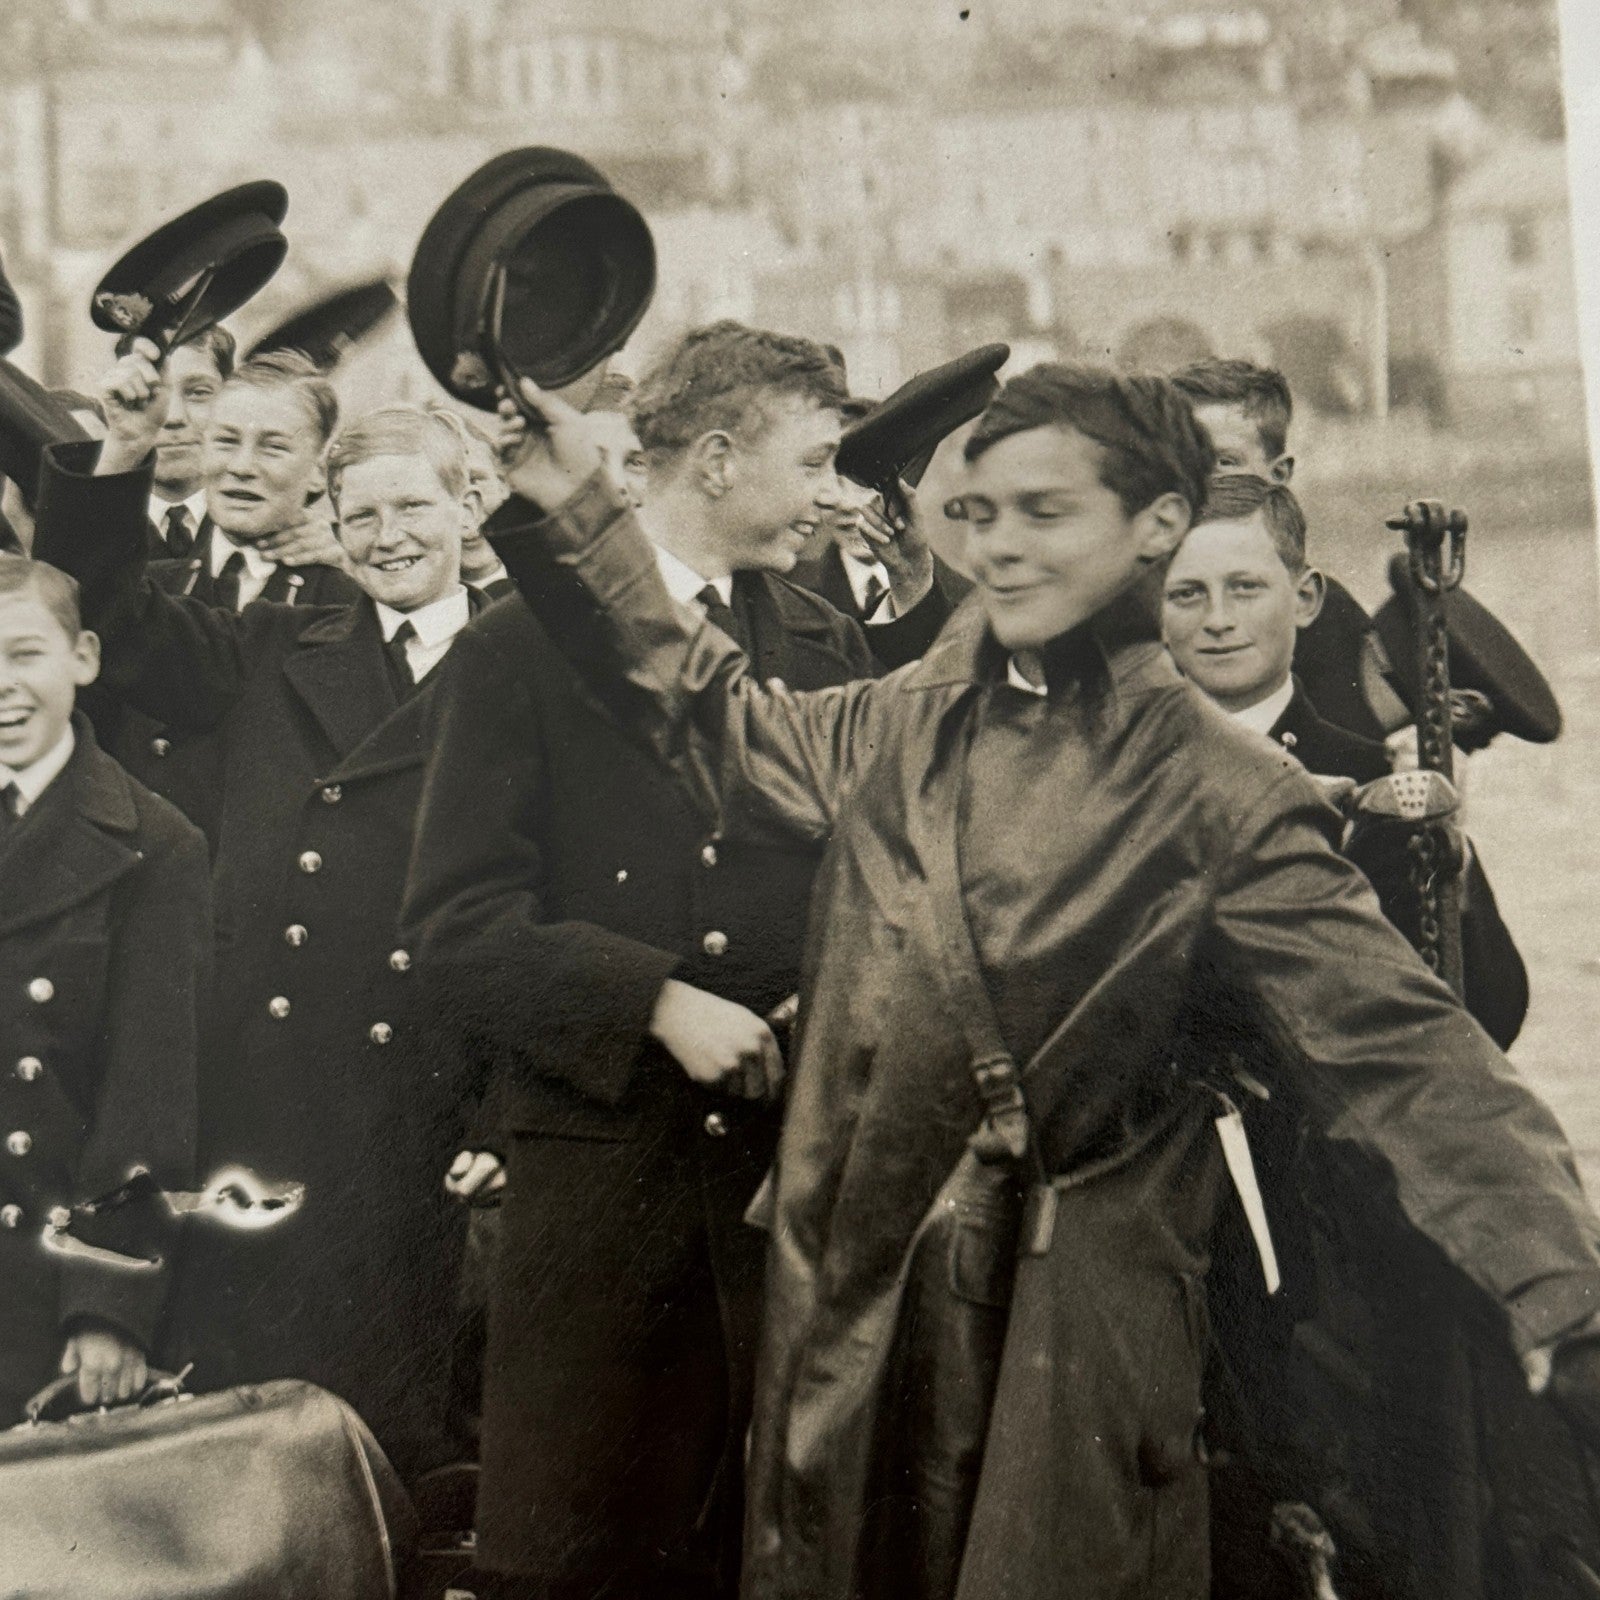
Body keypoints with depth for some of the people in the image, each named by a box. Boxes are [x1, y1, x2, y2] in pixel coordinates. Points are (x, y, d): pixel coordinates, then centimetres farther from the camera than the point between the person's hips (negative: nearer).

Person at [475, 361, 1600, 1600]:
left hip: (1075, 1350, -5)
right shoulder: (899, 729, 6)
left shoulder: (1224, 798, -10)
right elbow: (728, 729, 25)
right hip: (851, 1317, 5)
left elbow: (1398, 1053, -15)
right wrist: (583, 517, 21)